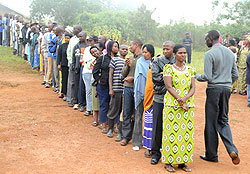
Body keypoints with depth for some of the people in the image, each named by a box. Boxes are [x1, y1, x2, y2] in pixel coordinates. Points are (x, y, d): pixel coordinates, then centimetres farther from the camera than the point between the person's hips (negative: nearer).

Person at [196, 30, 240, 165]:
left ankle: (211, 155, 13)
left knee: (211, 123, 4)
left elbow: (207, 77, -16)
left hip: (214, 89, -7)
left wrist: (195, 76, 2)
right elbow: (235, 75, 12)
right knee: (223, 120, 16)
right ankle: (232, 150, 0)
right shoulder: (230, 52, 11)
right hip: (227, 89, 7)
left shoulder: (210, 54, -11)